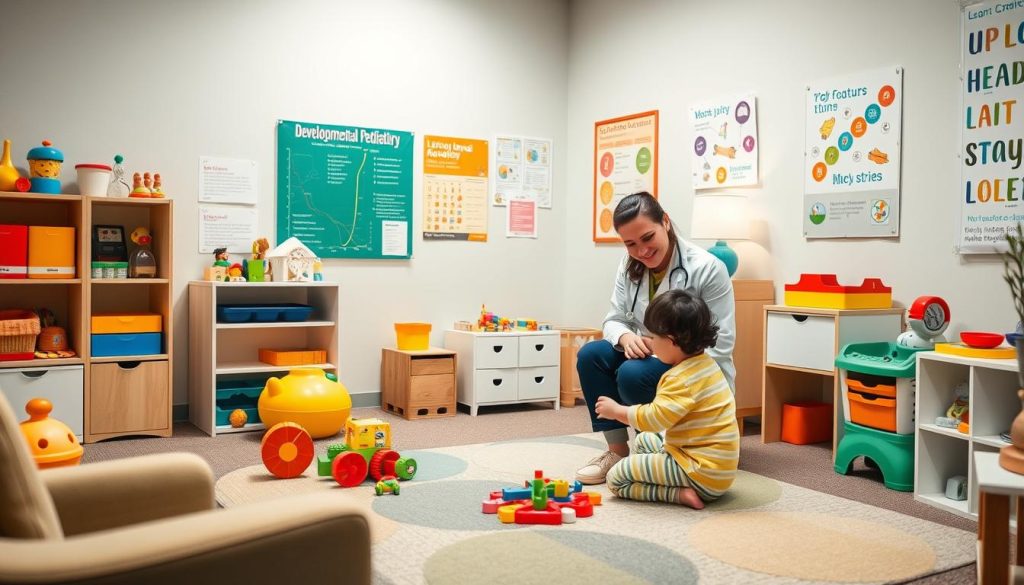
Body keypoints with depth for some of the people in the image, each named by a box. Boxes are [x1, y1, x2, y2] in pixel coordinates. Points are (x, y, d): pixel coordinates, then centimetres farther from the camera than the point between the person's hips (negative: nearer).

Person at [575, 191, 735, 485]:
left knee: (634, 373, -32)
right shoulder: (629, 267, 1)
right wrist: (626, 337, -22)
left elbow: (721, 343, -17)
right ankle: (617, 450, -9)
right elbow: (615, 319, 3)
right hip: (649, 358, 6)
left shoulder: (708, 268, -17)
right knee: (590, 355, -17)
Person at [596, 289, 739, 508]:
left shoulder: (683, 379, -22)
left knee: (616, 477, -9)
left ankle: (679, 493, -14)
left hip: (702, 474, -10)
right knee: (644, 440, 27)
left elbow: (654, 418, -29)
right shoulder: (705, 364, 9)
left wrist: (616, 410, -14)